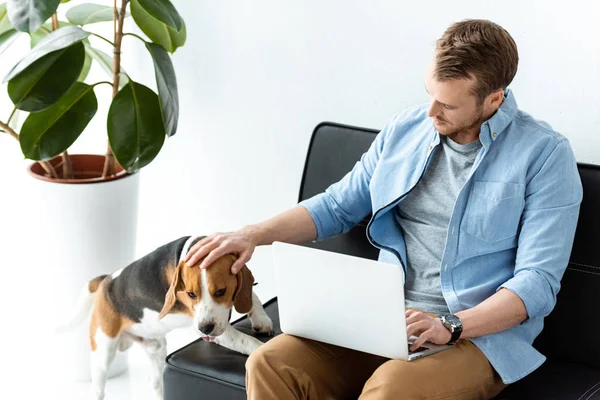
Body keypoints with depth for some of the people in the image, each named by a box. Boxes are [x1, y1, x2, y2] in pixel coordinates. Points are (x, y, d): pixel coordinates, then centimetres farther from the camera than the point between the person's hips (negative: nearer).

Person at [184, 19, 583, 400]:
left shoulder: (545, 155, -7)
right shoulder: (405, 130, 10)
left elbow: (539, 282, -12)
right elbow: (338, 206, 20)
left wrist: (449, 327, -24)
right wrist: (255, 235, 4)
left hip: (481, 332, -5)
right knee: (270, 364, -21)